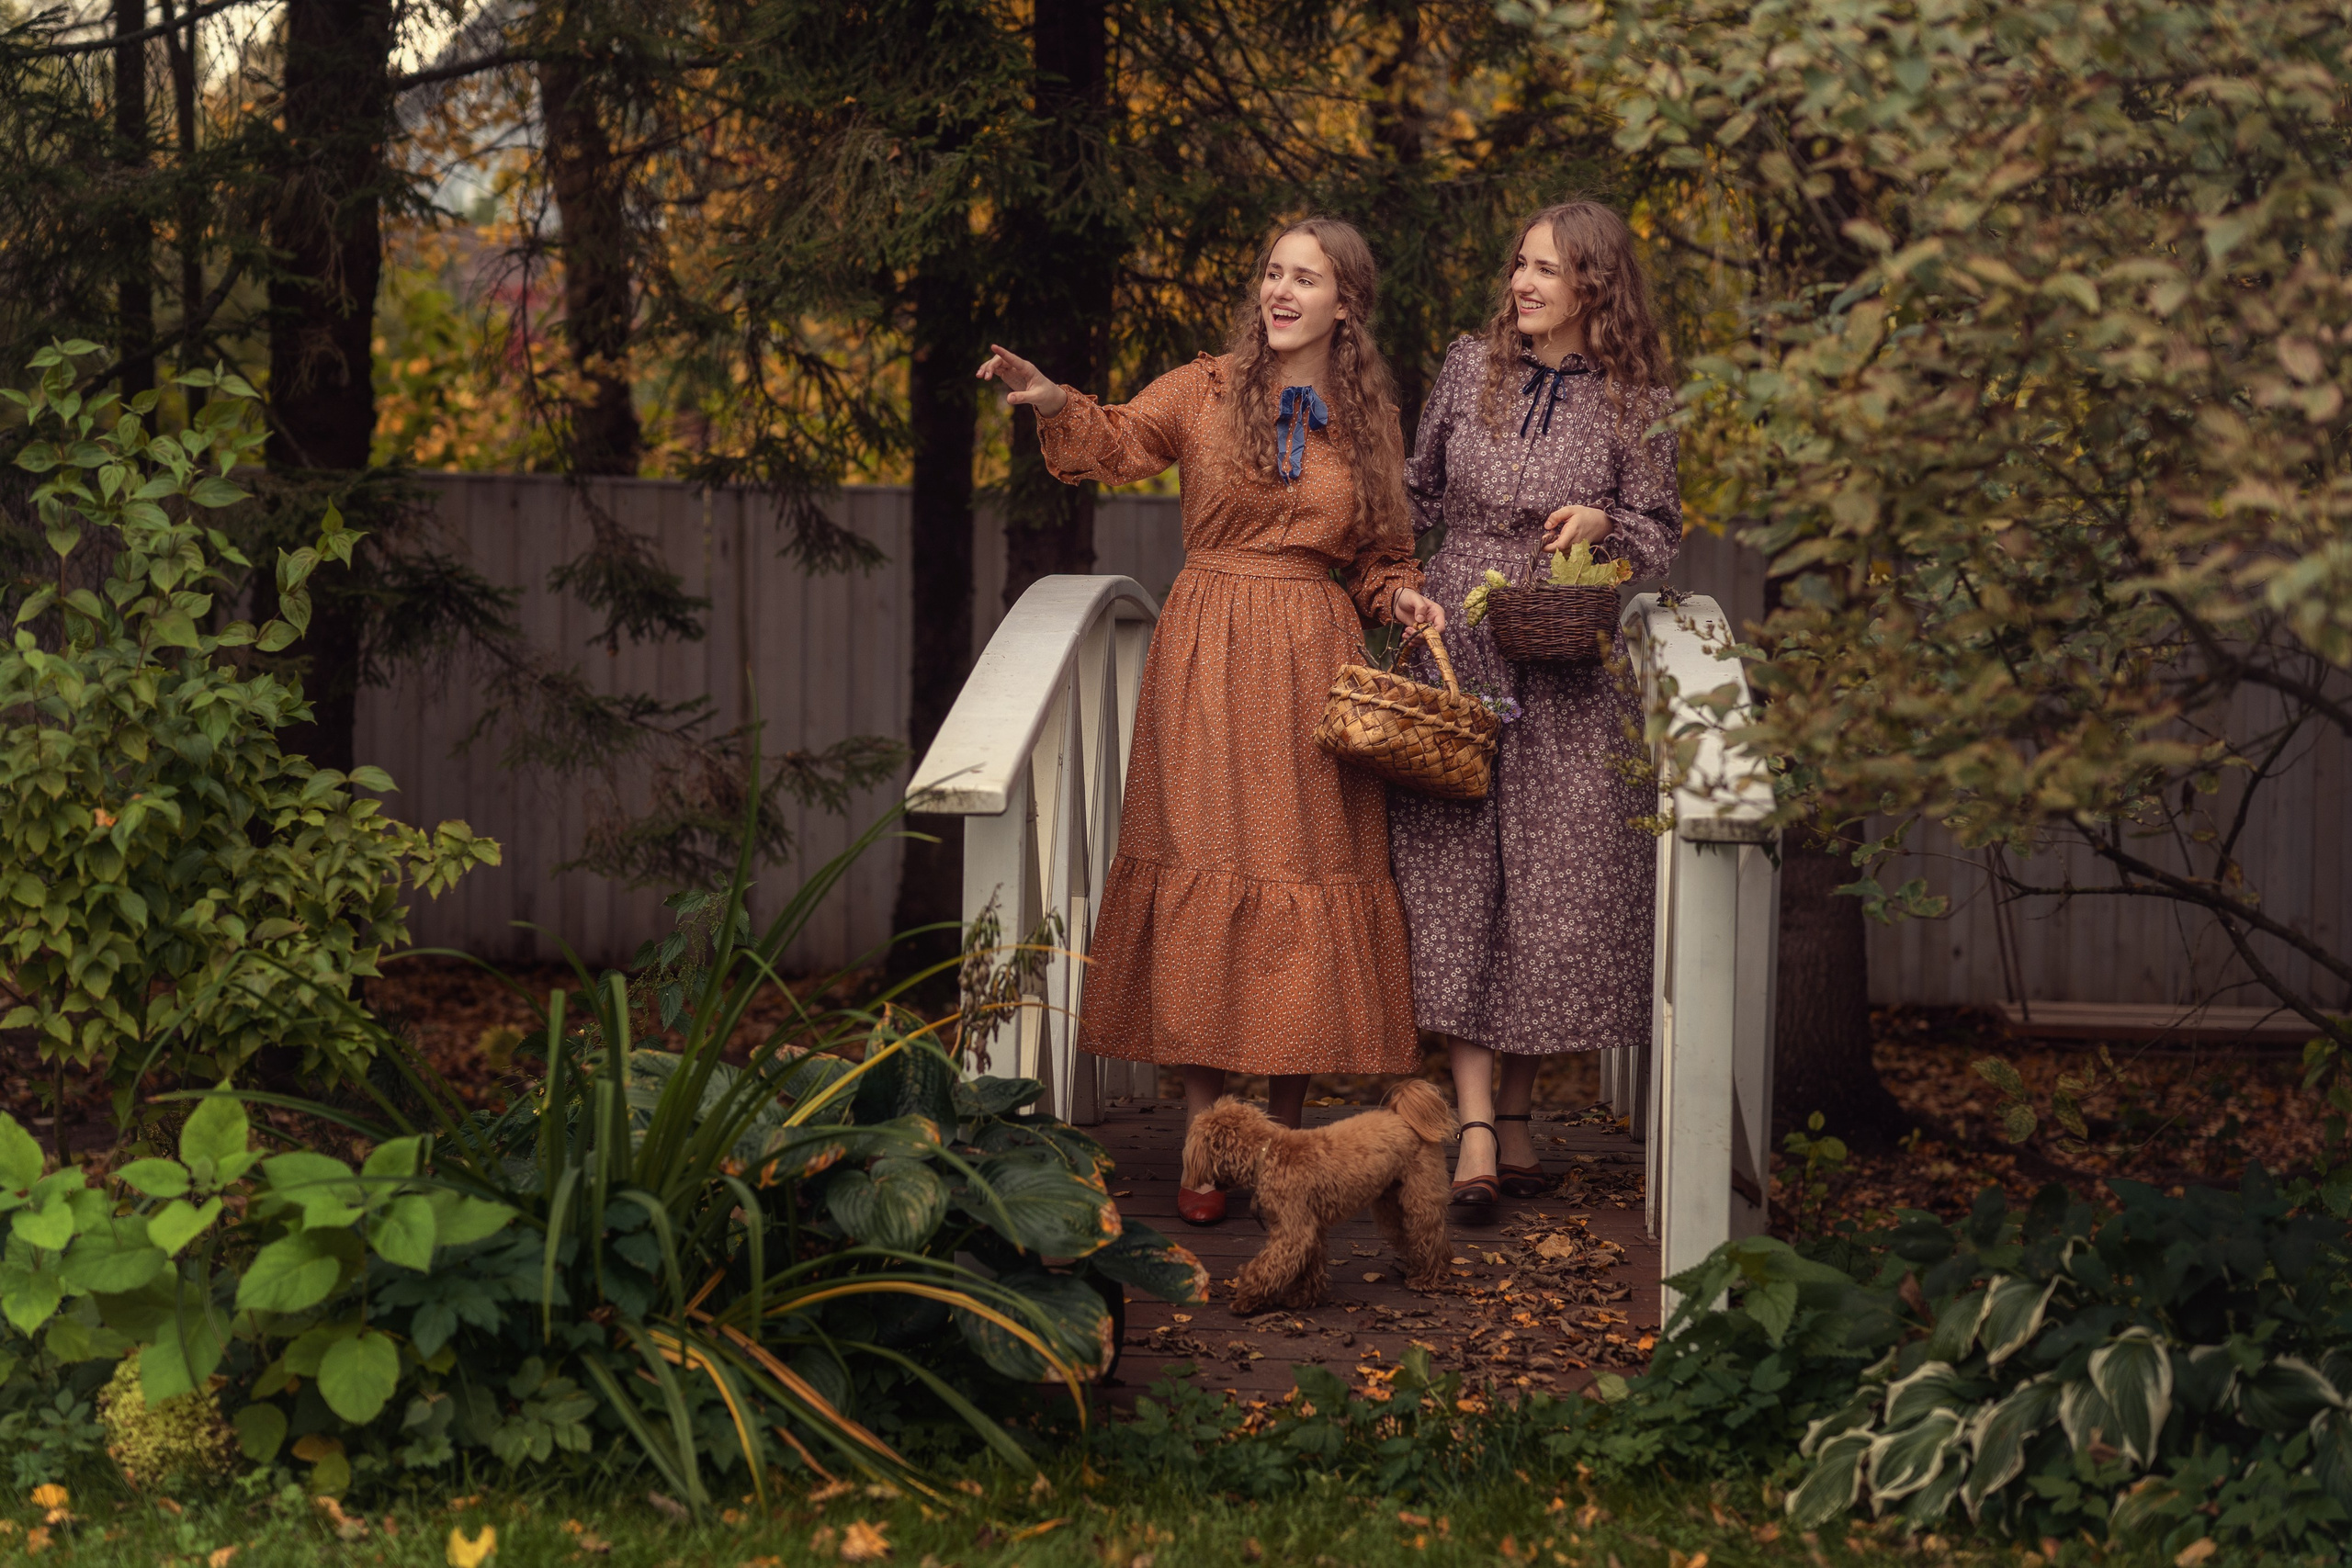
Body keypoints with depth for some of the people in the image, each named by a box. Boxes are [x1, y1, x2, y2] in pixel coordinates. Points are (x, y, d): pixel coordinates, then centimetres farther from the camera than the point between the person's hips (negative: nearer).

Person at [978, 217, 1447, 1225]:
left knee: (1306, 868, 1)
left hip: (1315, 663, 2)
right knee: (1203, 871, -3)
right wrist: (1054, 404, -27)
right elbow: (1114, 444, -8)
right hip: (1208, 658, -2)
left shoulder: (1369, 422, 11)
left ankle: (1285, 1134, 12)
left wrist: (1400, 597, -3)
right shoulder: (1206, 392, 5)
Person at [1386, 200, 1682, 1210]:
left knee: (1552, 884, 0)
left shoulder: (1636, 403, 1)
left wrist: (1603, 524, -14)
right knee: (1452, 878, -7)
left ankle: (1517, 1113, 14)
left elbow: (1660, 532, 4)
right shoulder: (1472, 368, 8)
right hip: (1455, 655, 1)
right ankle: (1475, 1129, -9)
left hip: (1567, 680, -1)